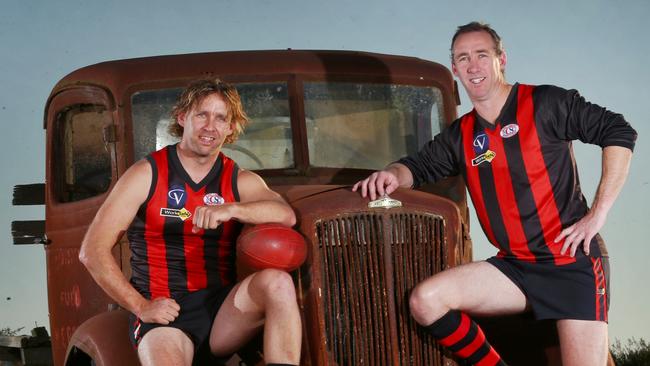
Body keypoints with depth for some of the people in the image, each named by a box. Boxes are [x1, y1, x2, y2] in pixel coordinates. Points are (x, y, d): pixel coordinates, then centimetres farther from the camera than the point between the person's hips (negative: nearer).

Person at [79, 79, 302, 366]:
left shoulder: (240, 181, 11)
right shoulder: (146, 175, 3)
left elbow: (285, 215, -11)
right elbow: (92, 251, -1)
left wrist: (230, 209, -27)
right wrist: (141, 307, -6)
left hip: (222, 311, 4)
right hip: (163, 314, -3)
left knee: (277, 282, -29)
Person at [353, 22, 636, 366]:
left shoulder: (545, 104, -5)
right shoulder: (461, 135, 11)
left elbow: (619, 133, -6)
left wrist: (598, 212, -11)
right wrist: (392, 174, -11)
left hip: (574, 261, -4)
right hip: (515, 266, 5)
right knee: (426, 300, -15)